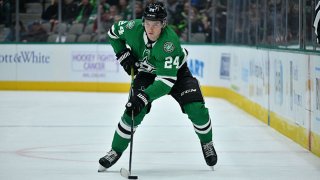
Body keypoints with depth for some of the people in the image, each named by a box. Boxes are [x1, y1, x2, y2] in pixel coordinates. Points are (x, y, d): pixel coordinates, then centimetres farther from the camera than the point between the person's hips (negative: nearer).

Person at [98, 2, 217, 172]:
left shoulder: (170, 42, -39)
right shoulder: (134, 28, -27)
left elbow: (166, 80, -41)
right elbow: (113, 32, -2)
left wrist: (144, 97, -48)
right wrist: (123, 54, -13)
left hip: (175, 71, -2)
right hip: (146, 73, 2)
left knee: (196, 108, -15)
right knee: (134, 112, -15)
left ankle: (207, 143, 13)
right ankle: (116, 151, 0)